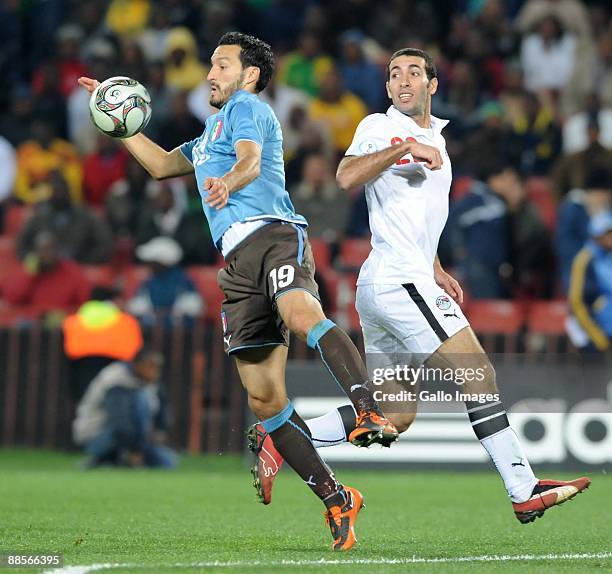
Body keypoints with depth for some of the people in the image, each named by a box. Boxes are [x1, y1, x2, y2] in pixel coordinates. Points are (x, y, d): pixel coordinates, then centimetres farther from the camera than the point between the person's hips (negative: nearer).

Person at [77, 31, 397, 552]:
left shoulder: (246, 109, 9)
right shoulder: (212, 133, 36)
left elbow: (250, 161, -13)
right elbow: (163, 164, 48)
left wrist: (226, 183, -36)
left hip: (273, 235, -8)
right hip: (237, 261, 8)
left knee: (301, 314, -40)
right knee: (264, 399, -3)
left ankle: (370, 414, -56)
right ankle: (336, 500, 0)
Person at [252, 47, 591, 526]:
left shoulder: (436, 137, 23)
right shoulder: (379, 127, -3)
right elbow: (347, 177, -22)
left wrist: (436, 271, 24)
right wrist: (406, 147, -26)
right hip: (399, 281, -9)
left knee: (394, 416, 7)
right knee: (478, 374, -13)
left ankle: (281, 441, 10)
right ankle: (525, 492, -14)